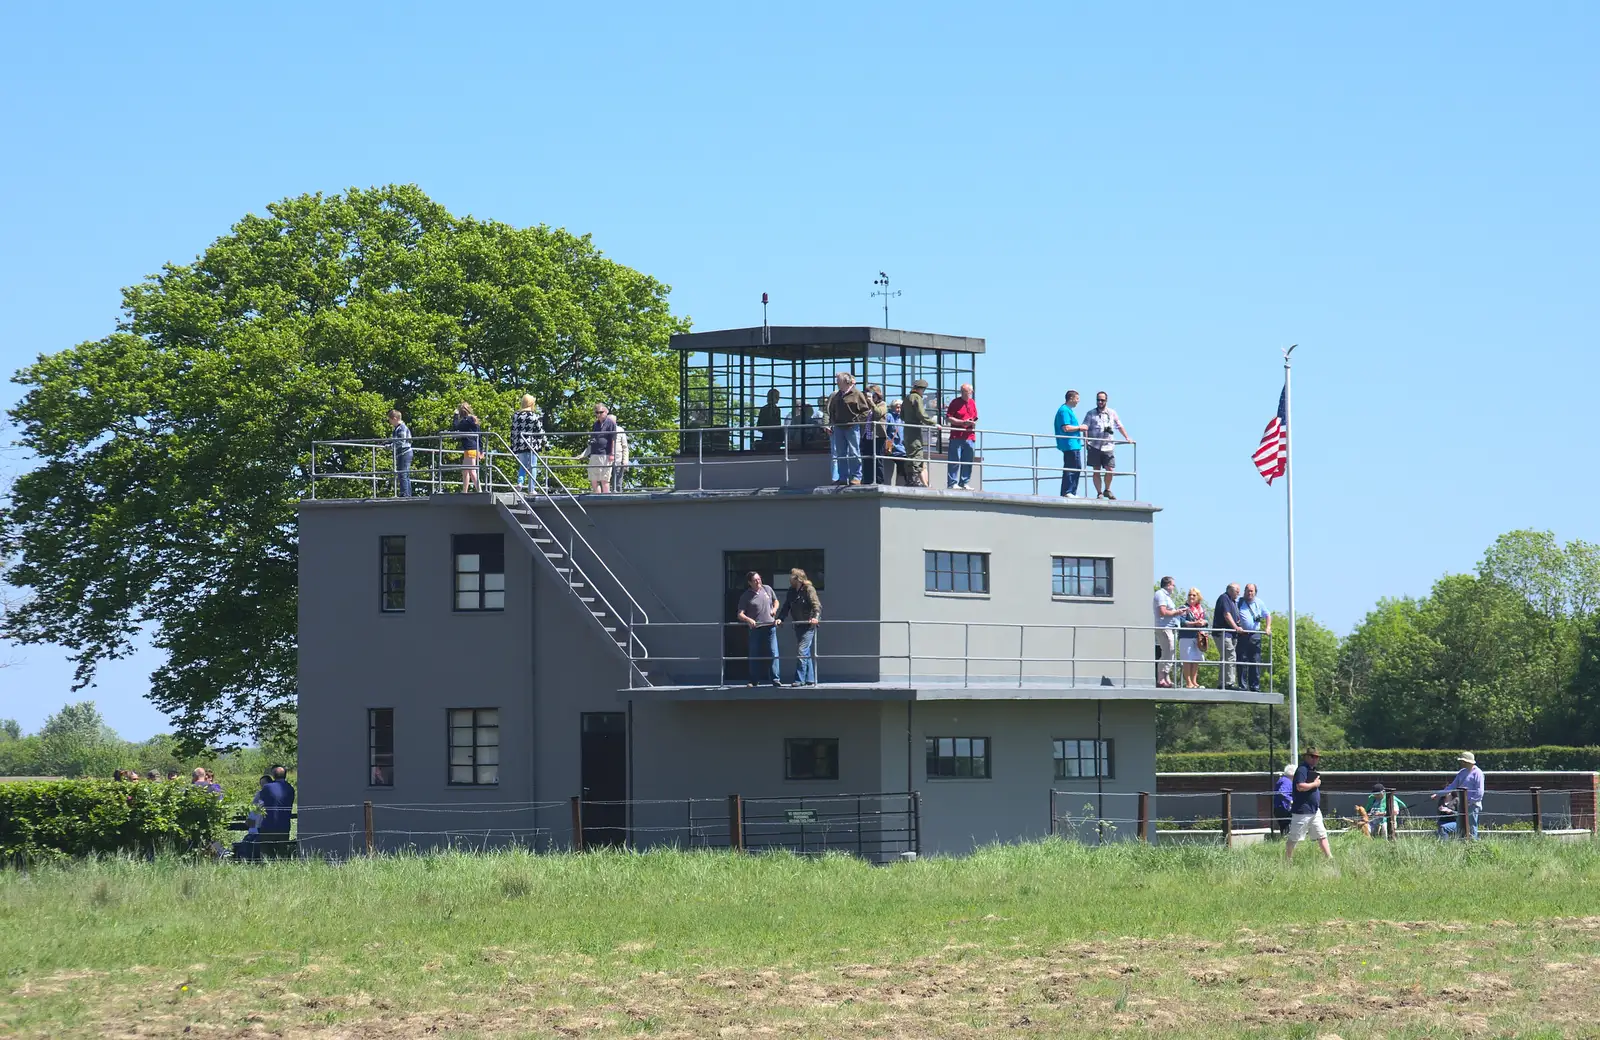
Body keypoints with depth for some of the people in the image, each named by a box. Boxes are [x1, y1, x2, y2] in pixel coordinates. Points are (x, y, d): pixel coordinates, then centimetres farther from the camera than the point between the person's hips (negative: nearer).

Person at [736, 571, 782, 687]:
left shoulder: (767, 589, 9)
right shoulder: (746, 597, 0)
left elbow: (776, 601, 26)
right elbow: (740, 614, -4)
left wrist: (774, 609, 5)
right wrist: (748, 620, -23)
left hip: (770, 626, 1)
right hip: (755, 628, -1)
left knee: (773, 653, -6)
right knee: (754, 655, 3)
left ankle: (775, 679, -3)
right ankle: (754, 681, 12)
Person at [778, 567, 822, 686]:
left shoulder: (809, 589, -10)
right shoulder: (791, 592, 11)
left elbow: (816, 605, -18)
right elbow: (787, 606, 10)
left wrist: (816, 617, -34)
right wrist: (780, 618, -5)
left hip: (809, 624, -7)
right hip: (798, 626, 7)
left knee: (802, 652, -13)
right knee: (807, 654, 10)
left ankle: (800, 679, -11)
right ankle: (810, 679, 15)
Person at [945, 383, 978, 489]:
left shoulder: (972, 403, 15)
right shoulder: (956, 402, -2)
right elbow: (948, 419, -8)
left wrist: (974, 423, 2)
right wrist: (963, 422, -15)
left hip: (969, 436, 6)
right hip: (956, 436, -6)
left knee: (968, 462, 7)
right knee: (954, 461, -7)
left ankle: (963, 483, 13)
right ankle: (952, 483, -5)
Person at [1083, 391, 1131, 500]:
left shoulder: (1112, 413, 14)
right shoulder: (1091, 413, 6)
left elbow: (1119, 426, 19)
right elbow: (1085, 428, 0)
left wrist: (1127, 437, 11)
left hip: (1108, 446, 2)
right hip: (1095, 446, -2)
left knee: (1110, 470, -3)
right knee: (1096, 471, -1)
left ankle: (1107, 490, 18)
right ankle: (1099, 493, 6)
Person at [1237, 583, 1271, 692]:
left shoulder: (1258, 603, 14)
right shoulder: (1239, 602, 5)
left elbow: (1267, 615, 20)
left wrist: (1268, 628, 6)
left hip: (1255, 635, 2)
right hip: (1242, 635, -2)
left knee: (1256, 662, 0)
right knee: (1242, 662, -5)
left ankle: (1255, 687, 3)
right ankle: (1243, 686, -2)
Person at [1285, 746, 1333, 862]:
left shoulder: (1313, 770, 15)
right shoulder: (1302, 770, -14)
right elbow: (1300, 786, -27)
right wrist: (1315, 784, -16)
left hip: (1315, 811, 10)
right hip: (1302, 811, -10)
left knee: (1322, 835, 8)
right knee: (1294, 838, -2)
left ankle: (1330, 858, 10)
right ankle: (1287, 860, 6)